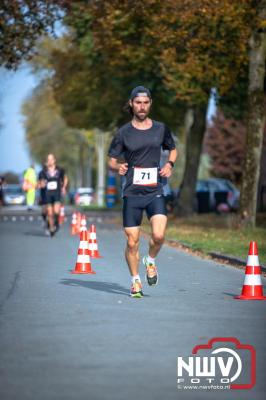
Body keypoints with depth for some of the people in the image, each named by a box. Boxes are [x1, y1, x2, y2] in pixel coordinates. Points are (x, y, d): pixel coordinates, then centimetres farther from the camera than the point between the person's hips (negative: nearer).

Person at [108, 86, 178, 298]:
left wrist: (170, 164, 2)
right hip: (132, 193, 0)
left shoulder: (161, 129, 7)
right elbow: (112, 160, 8)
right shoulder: (124, 132, 2)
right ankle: (135, 280, 21)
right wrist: (118, 166, -15)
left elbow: (173, 149, 23)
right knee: (132, 242, 0)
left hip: (155, 191, 0)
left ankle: (151, 261, 14)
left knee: (159, 235, -18)